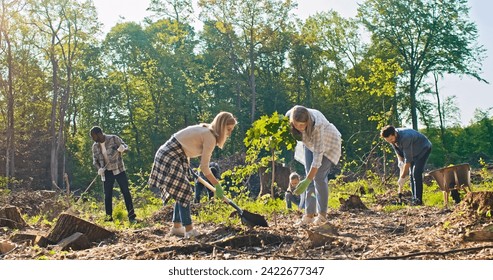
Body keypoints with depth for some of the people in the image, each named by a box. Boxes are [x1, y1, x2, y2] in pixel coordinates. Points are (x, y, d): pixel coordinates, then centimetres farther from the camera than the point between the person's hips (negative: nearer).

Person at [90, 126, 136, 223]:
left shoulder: (113, 139, -9)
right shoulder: (95, 146, 3)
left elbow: (126, 146, -5)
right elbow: (95, 160, 9)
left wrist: (122, 148, -30)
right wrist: (99, 168, -12)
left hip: (119, 170, -3)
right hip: (107, 173, 3)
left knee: (126, 192, -3)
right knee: (107, 195, 5)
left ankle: (131, 216, 2)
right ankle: (108, 217, 16)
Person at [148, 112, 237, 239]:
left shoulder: (205, 130, 10)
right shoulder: (210, 137, -18)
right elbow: (204, 168, -18)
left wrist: (187, 169, 22)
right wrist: (217, 186, -10)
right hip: (169, 157, -10)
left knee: (182, 193, 12)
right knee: (184, 192, -10)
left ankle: (176, 227, 17)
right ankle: (189, 231, -10)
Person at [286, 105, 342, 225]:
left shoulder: (317, 125, -44)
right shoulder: (289, 116, -29)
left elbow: (318, 155, -43)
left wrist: (307, 181, -46)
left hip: (328, 144, -5)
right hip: (310, 143, 5)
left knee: (319, 176, -13)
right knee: (309, 175, -3)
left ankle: (322, 215, -1)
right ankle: (309, 214, -3)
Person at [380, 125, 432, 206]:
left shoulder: (405, 138, -39)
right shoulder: (392, 137, -16)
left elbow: (408, 159, -35)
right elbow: (399, 153, -1)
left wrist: (402, 177, -29)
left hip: (424, 149, -8)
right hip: (414, 152, 8)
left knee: (416, 173, -19)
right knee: (411, 174, 3)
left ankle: (418, 200, -17)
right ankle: (414, 198, 7)